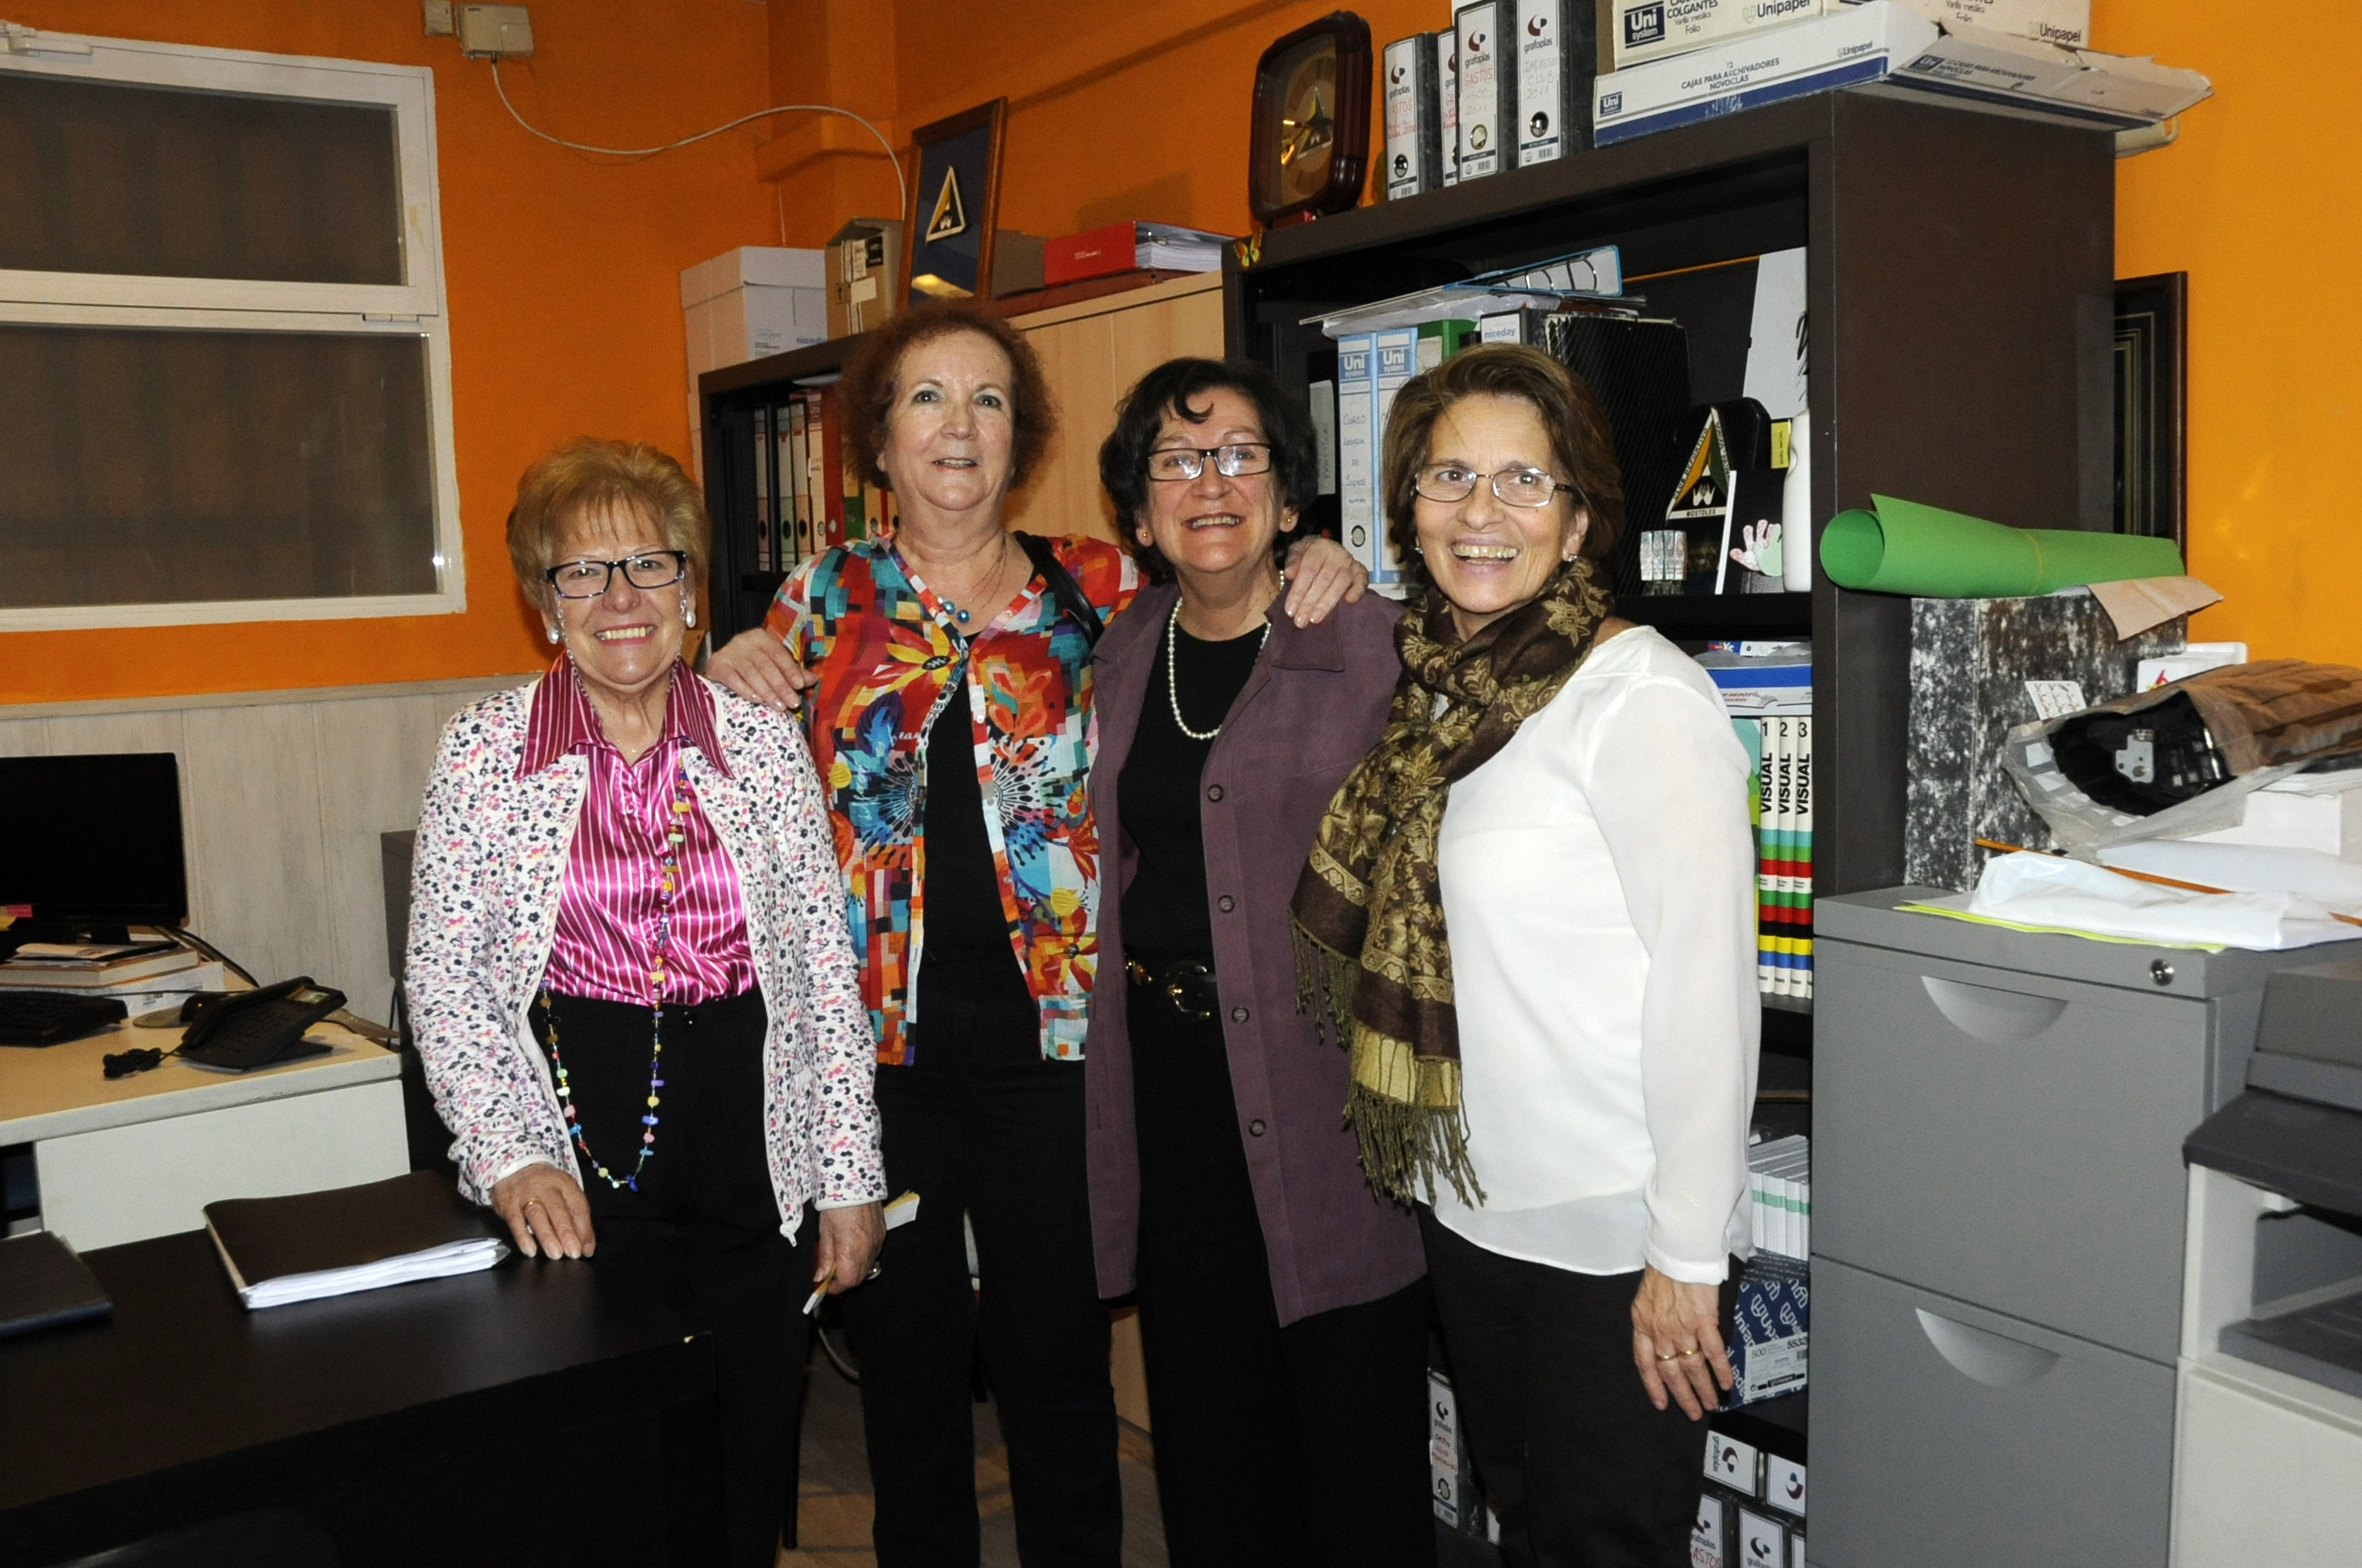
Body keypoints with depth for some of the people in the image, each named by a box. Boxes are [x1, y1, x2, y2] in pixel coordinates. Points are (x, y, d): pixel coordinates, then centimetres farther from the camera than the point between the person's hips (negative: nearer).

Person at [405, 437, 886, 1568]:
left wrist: (850, 1176, 2)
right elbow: (443, 982, 0)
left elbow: (827, 974, 3)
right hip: (573, 1189, -1)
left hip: (752, 1178, 2)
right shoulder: (483, 750, -1)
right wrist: (510, 1157, -12)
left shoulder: (765, 741, 2)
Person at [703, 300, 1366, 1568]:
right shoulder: (826, 596, 6)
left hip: (1045, 1032, -1)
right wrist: (728, 676, -5)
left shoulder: (1097, 588, 2)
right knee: (905, 1357, 16)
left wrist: (1320, 582, -10)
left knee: (1058, 1365, 9)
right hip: (880, 1034, 1)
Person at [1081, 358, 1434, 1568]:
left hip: (1329, 1089, -4)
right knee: (1205, 1419, 16)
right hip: (1167, 1078, 5)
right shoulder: (1120, 659, 10)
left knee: (1356, 1427, 5)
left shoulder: (1372, 644, -6)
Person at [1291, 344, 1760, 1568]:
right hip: (1466, 1204, 7)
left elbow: (1706, 985, -19)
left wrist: (1688, 1257, -18)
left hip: (1610, 1238, -7)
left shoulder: (1642, 698, -18)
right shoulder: (1433, 688, 5)